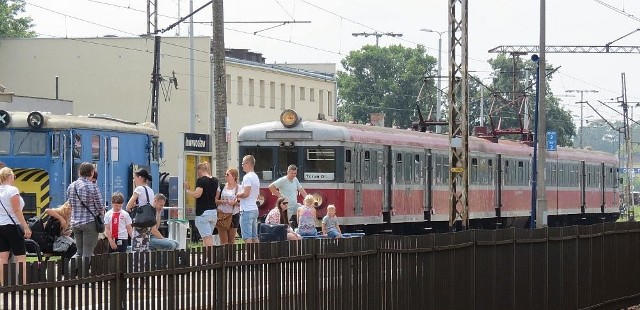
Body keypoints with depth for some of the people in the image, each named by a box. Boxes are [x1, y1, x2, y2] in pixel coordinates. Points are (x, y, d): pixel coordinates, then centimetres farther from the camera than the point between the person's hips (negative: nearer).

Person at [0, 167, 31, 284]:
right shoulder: (12, 190, -11)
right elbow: (17, 211, -15)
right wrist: (26, 227, -13)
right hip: (12, 225, -7)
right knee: (21, 257, -4)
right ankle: (24, 284, -10)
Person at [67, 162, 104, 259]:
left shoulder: (71, 187, 5)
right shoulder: (92, 187, -12)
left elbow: (70, 204, 13)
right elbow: (100, 206, -7)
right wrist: (101, 214, 14)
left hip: (75, 223, 6)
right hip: (90, 222, -6)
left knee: (79, 252, 16)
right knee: (87, 253, -1)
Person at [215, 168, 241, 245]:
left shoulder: (239, 188, 1)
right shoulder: (222, 187, 7)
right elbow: (215, 200, 9)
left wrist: (235, 203, -17)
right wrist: (221, 201, -11)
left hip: (233, 215, -1)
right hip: (222, 215, 1)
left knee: (231, 240, 5)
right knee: (223, 240, -5)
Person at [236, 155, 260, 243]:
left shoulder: (247, 177, -13)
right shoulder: (256, 177, 17)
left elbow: (246, 193, -23)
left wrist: (238, 195, -4)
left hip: (247, 210, -10)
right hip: (254, 209, 10)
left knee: (247, 237, -10)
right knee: (254, 237, 11)